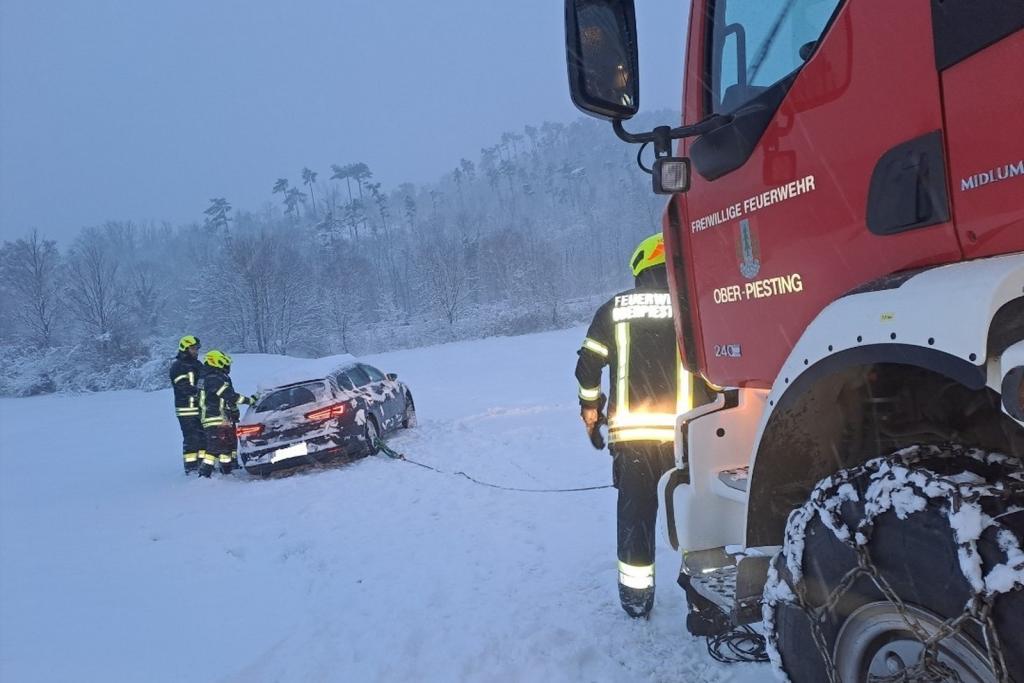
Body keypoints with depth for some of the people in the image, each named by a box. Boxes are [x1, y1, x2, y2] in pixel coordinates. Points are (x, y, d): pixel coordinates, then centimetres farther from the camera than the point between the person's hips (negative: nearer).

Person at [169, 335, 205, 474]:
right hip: (187, 409, -8)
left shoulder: (198, 365, 17)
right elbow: (185, 388, -19)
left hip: (201, 408, 8)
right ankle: (191, 466, 0)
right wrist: (199, 391, -27)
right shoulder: (178, 366, -7)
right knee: (191, 438, -6)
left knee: (204, 436, 11)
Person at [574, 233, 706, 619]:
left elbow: (588, 365, 5)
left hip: (631, 433, 2)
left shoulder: (614, 310, 5)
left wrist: (590, 410, 18)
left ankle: (636, 597, 18)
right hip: (685, 433, -1)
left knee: (635, 514, 12)